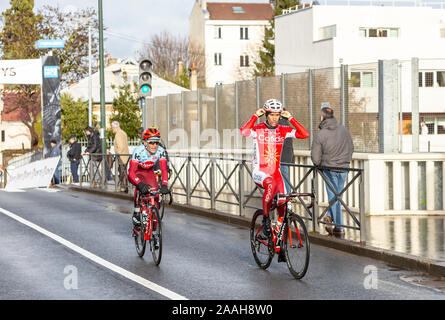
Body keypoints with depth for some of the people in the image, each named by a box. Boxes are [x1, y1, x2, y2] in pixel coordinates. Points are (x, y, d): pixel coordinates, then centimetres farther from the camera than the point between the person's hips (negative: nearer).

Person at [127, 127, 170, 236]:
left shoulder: (160, 151, -24)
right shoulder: (138, 151, -33)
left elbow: (164, 169, -26)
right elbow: (131, 172, -39)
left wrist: (164, 185, -43)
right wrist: (140, 184, -55)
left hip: (148, 172, 3)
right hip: (136, 173, -3)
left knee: (155, 193, -14)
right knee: (140, 187, -35)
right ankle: (136, 213, -18)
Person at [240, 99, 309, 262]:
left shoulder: (283, 130, 4)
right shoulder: (258, 129, -5)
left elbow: (304, 134, -8)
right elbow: (244, 132, -29)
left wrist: (290, 118, -11)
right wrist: (255, 116, -21)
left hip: (276, 173, 4)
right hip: (259, 173, -4)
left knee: (283, 205, -6)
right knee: (271, 183, -38)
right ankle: (265, 221, -23)